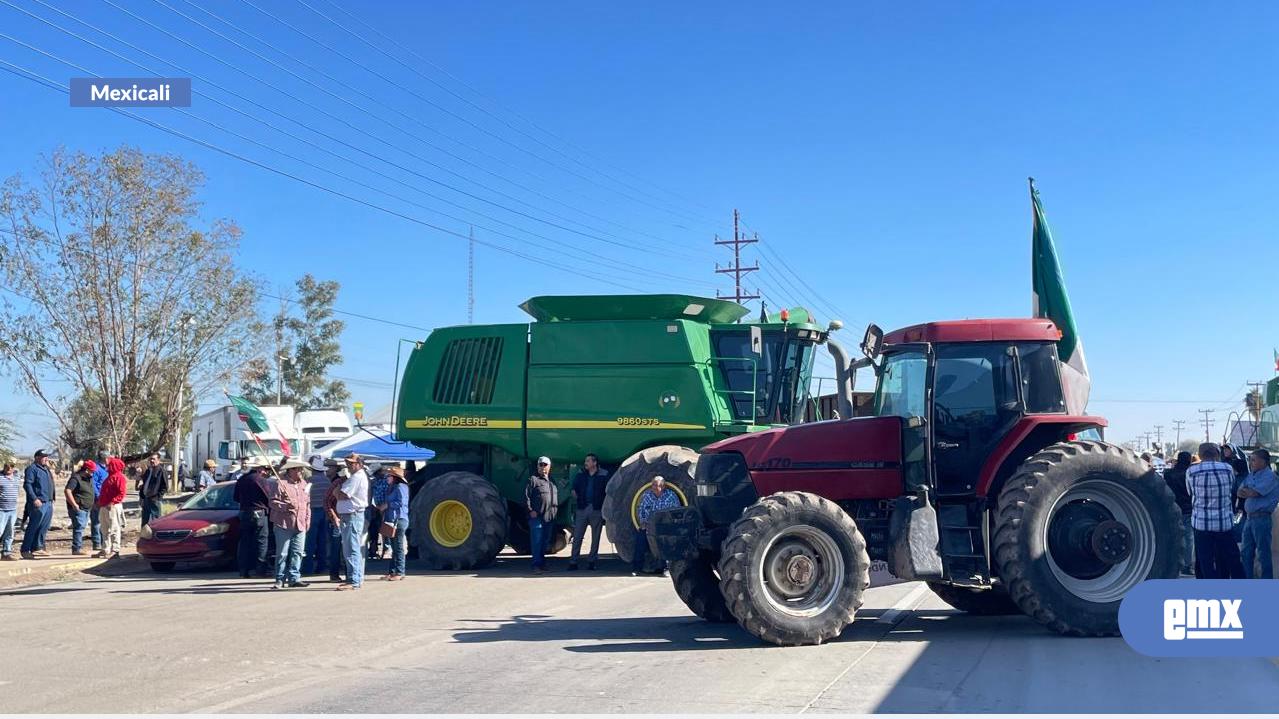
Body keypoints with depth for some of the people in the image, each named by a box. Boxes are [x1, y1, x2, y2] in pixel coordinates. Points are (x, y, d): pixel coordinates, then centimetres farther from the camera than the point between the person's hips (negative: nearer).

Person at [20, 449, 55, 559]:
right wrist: (34, 499, -23)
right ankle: (25, 550, -1)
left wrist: (52, 499, 20)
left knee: (44, 527, 10)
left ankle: (38, 548, 17)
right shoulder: (32, 468, -8)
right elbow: (27, 484, -16)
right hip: (38, 503, -9)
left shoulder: (46, 469, 19)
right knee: (33, 527, -6)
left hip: (49, 503, 9)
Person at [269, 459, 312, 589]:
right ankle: (280, 580, 5)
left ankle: (294, 578, 9)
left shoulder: (304, 484, 16)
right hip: (284, 524, -6)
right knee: (282, 553, -2)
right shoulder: (281, 483, -5)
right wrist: (285, 506, -23)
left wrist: (307, 520, 13)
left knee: (297, 553, 4)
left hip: (300, 525, 6)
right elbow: (273, 502, -8)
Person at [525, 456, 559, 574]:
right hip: (537, 516, -7)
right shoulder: (533, 480, -3)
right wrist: (530, 510, -15)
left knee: (545, 541, 13)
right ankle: (537, 565, -7)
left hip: (550, 517, 7)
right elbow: (526, 496, -9)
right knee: (537, 541, -8)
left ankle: (542, 563, 21)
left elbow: (556, 497, 27)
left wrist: (555, 509, 16)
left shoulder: (551, 481, 18)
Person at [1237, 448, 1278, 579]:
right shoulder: (1250, 475, 13)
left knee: (1263, 553, -1)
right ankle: (1247, 578, 24)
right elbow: (1240, 492, 6)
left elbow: (1252, 493, -18)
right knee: (1246, 552, 14)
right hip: (1249, 517, 8)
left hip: (1262, 518, -8)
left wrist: (1246, 491, 1)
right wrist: (1249, 492, -12)